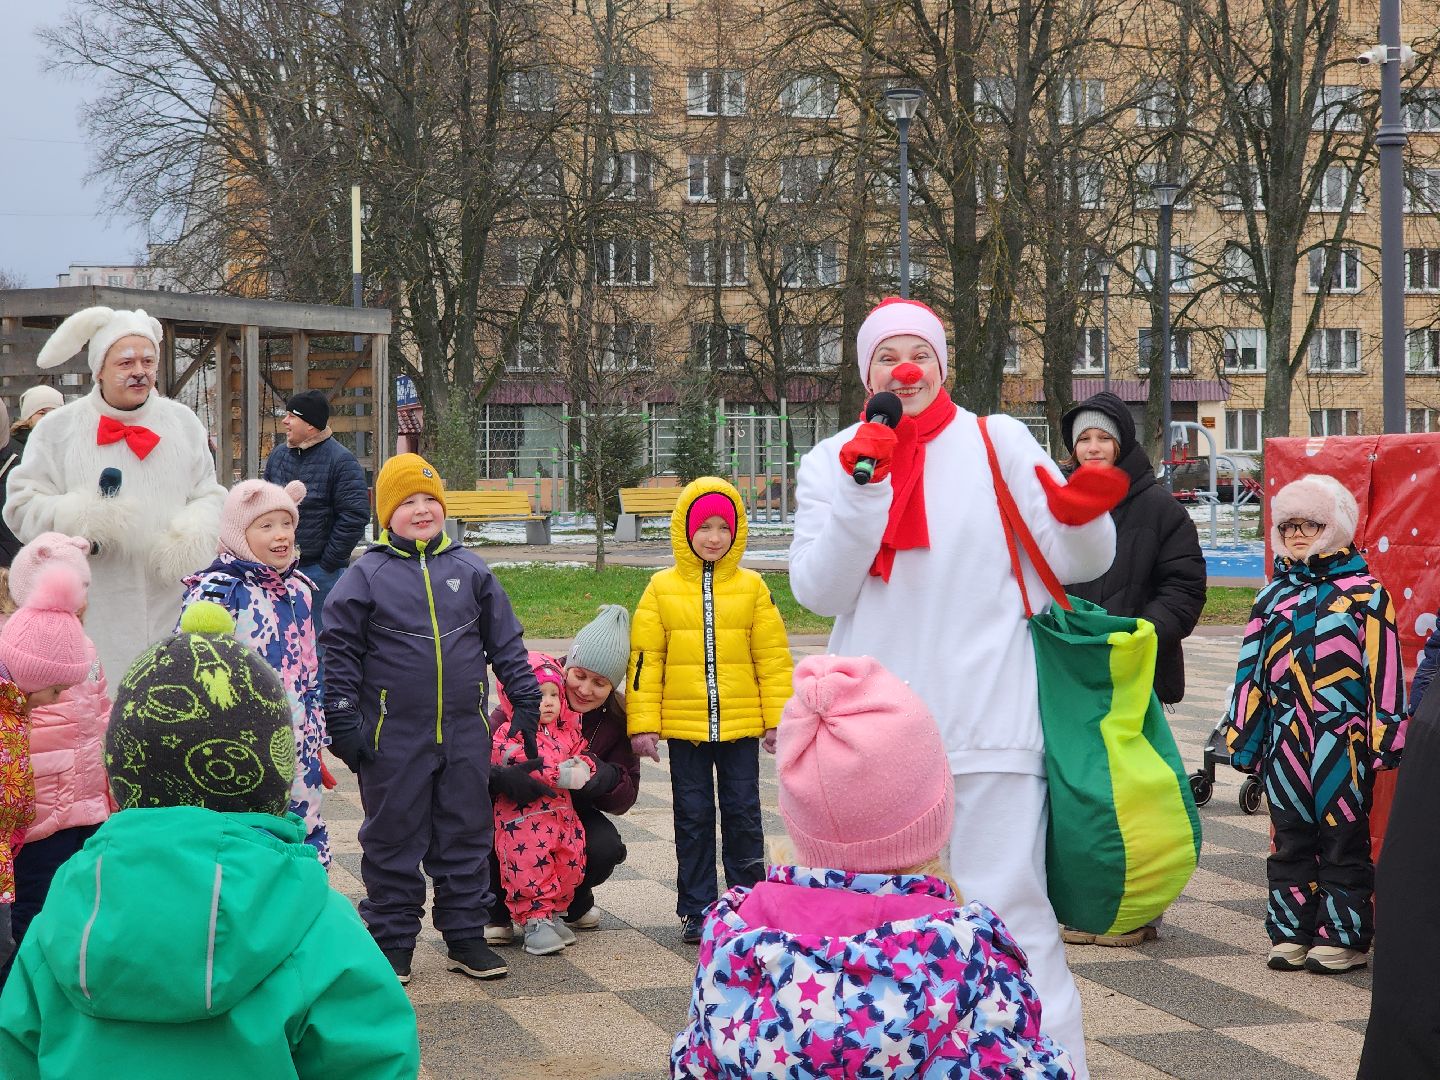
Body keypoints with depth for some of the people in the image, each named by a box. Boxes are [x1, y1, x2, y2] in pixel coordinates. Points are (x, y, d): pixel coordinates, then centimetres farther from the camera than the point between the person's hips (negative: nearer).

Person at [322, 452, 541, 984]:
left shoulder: (470, 570, 6)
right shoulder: (366, 575, -3)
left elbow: (506, 641, 12)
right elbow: (339, 652, -2)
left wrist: (525, 701, 10)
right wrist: (342, 723, -5)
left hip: (465, 734, 3)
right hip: (394, 737, -3)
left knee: (467, 834, 9)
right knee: (394, 840, 6)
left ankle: (466, 935, 20)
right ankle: (392, 940, 17)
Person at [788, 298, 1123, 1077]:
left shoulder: (997, 441, 3)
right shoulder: (833, 462, 7)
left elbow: (1075, 563, 2)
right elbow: (818, 591, -3)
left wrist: (1082, 516, -20)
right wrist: (861, 488, -14)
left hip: (987, 722, -2)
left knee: (1006, 911, -7)